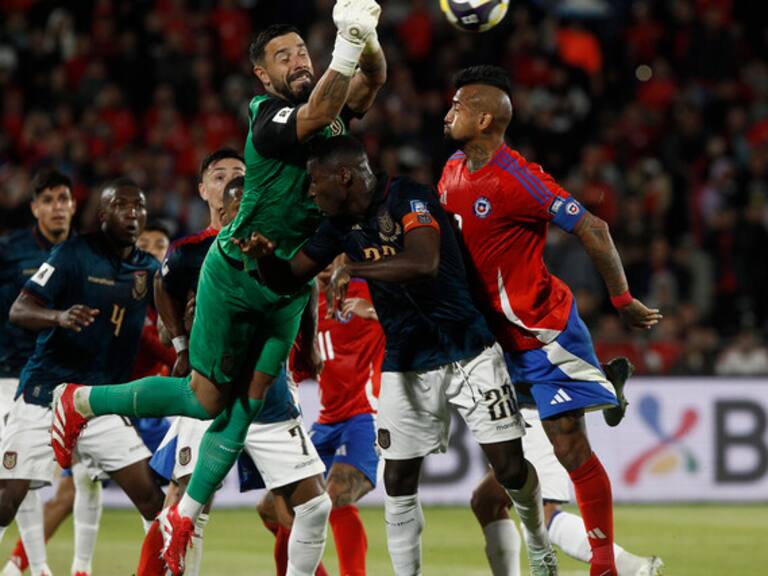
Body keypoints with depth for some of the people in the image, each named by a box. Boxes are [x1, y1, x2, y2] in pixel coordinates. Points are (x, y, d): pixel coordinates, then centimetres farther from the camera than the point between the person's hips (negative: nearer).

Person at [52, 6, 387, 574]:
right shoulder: (268, 117, -19)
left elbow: (373, 79, -12)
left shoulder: (331, 100, 3)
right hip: (235, 273, -6)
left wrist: (368, 37, -33)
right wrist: (347, 41, -49)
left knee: (248, 400, 1)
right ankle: (81, 402, 18)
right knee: (207, 397, -1)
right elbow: (315, 115, -38)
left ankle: (186, 515, 13)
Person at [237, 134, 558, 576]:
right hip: (404, 364, 6)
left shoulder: (408, 199, -18)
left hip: (467, 350, -6)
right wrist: (265, 256, -12)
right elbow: (290, 278, 9)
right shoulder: (341, 224, 4)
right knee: (399, 478, 1)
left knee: (510, 466, -6)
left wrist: (354, 270, -31)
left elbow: (424, 264, -35)